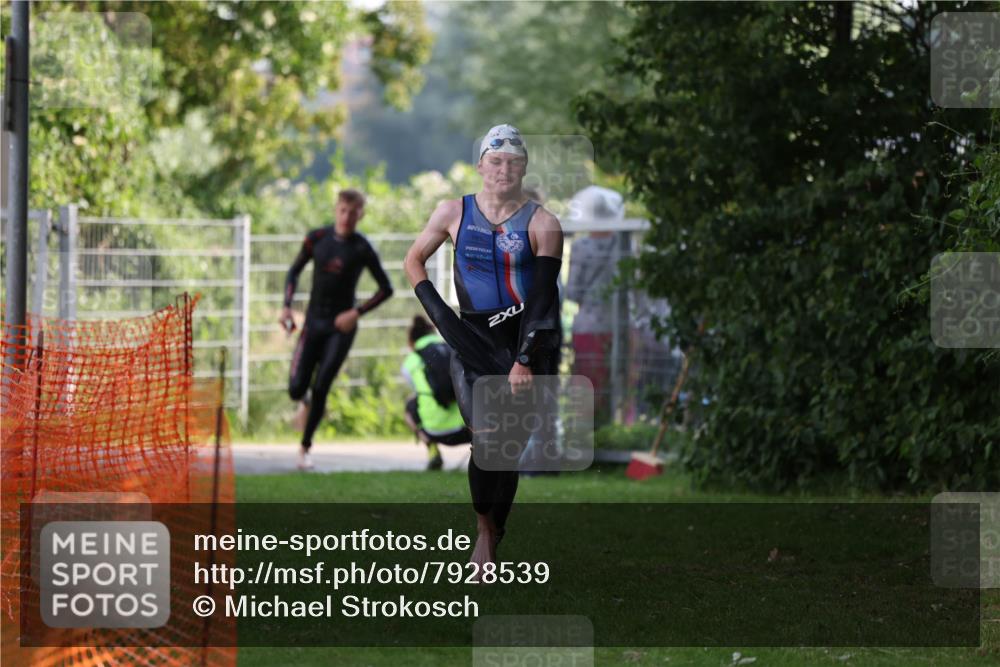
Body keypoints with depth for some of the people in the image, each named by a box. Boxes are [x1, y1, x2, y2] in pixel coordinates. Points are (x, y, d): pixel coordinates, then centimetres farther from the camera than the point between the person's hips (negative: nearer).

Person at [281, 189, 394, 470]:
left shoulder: (362, 249, -9)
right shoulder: (317, 238, -1)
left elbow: (386, 288, -2)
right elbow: (295, 271, 12)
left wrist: (357, 312, -13)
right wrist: (287, 306, -1)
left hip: (341, 326, -2)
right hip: (313, 322, 2)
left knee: (320, 389, -7)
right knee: (296, 389, -6)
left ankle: (305, 448, 8)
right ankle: (305, 402, 33)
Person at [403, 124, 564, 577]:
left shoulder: (542, 224, -3)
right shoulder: (454, 213, 4)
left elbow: (542, 296, -8)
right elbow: (413, 261, 17)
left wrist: (524, 360, -15)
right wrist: (438, 313, 3)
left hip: (528, 339, 0)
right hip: (473, 339, 0)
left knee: (511, 446, -2)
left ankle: (493, 541, 11)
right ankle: (482, 530, -1)